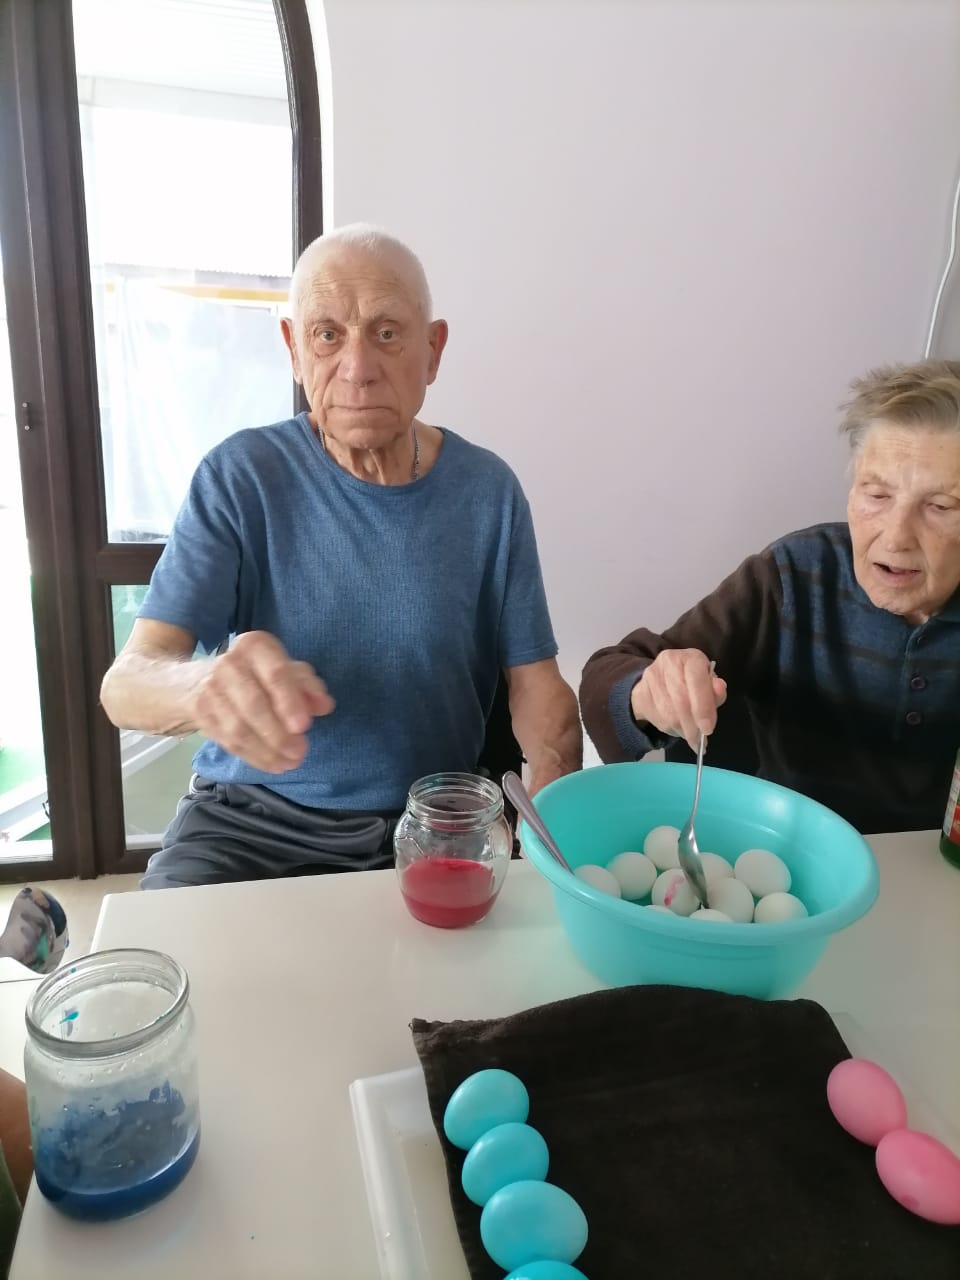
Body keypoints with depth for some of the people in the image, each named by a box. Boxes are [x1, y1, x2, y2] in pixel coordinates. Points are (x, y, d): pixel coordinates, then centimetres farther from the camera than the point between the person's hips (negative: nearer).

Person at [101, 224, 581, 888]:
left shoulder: (487, 489, -1)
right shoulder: (240, 475, -6)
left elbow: (534, 679, 1)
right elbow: (127, 683, -14)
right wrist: (209, 683, -37)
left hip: (432, 823, 2)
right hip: (250, 817, -1)